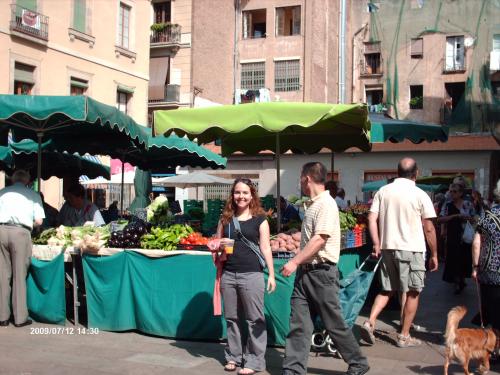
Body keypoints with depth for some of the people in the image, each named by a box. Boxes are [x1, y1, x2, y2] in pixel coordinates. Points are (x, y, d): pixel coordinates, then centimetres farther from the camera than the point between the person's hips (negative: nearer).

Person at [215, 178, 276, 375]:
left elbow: (265, 248, -2)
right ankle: (233, 356, 24)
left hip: (251, 274, -4)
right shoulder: (225, 219, 10)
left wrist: (271, 274, -7)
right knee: (232, 317, 12)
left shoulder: (259, 219, 1)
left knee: (254, 319, 0)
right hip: (228, 274, 4)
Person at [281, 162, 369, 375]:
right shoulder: (313, 205, 14)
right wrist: (298, 265, 19)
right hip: (305, 272, 8)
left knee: (334, 324, 4)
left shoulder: (326, 204, -14)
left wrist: (294, 262, -22)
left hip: (321, 272, -8)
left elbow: (319, 239, -22)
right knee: (298, 325, 3)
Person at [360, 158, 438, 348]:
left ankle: (370, 322, -2)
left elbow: (372, 219, -1)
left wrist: (377, 245, 5)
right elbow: (429, 228, -3)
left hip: (387, 247, 4)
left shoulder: (383, 191, 5)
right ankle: (404, 336, 12)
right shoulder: (420, 195, -6)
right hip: (411, 249, -4)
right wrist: (434, 254, 5)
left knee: (387, 290, 16)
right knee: (413, 293, 8)